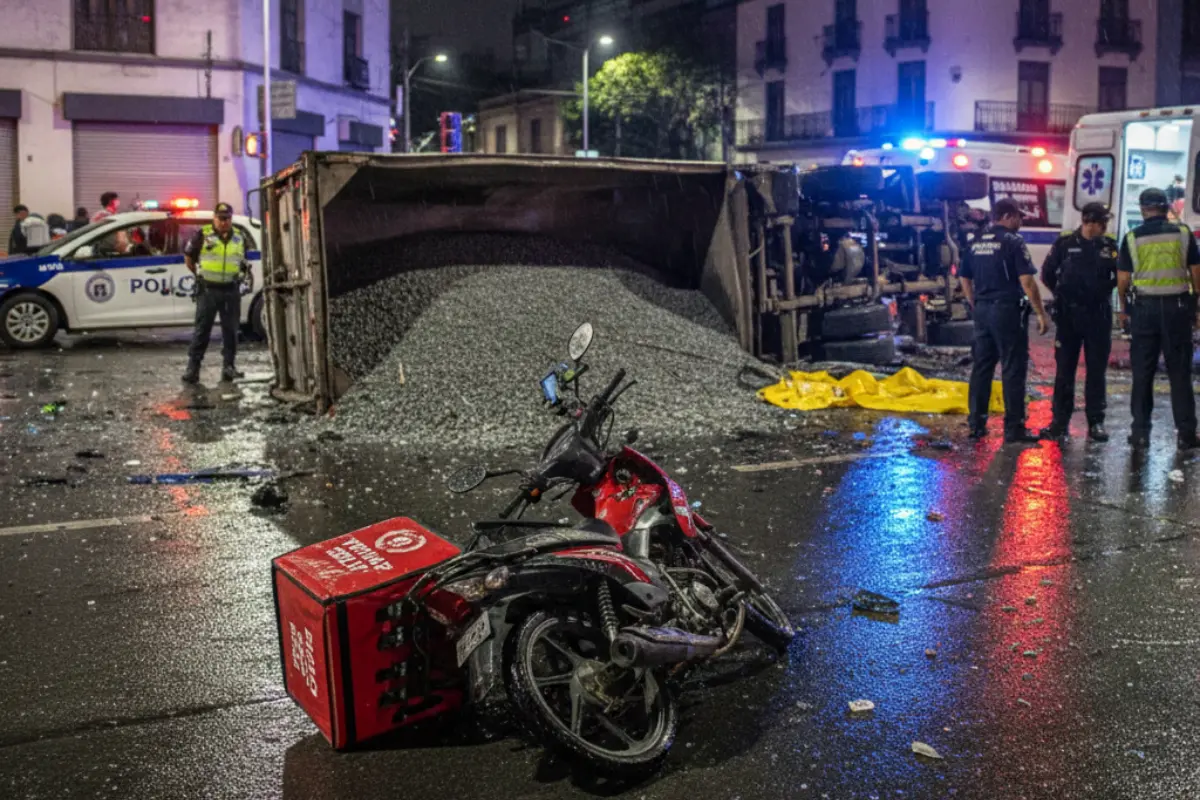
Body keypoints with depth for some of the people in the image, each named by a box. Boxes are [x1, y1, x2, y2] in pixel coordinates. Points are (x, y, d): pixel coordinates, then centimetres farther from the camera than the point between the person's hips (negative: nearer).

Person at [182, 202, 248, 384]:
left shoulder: (239, 238, 11)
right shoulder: (203, 235, -2)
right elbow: (188, 255, 8)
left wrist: (245, 267, 7)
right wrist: (197, 274, 7)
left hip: (231, 290, 4)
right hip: (208, 289, -3)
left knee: (230, 330, 5)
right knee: (202, 330, -3)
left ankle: (229, 366, 12)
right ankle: (193, 368, 0)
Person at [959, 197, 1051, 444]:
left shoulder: (976, 243, 10)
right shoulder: (1013, 242, -10)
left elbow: (965, 279, 14)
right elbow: (1027, 282, -15)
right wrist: (1041, 314, -10)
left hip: (982, 310, 7)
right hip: (1008, 310, -6)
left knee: (982, 367, 11)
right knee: (1013, 370, -2)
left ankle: (976, 424, 14)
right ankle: (1014, 428, 0)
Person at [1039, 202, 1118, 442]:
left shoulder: (1109, 246, 2)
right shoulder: (1065, 243, -3)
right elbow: (1047, 274, 8)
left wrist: (1104, 291, 2)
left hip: (1099, 315, 1)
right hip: (1068, 314, -1)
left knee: (1096, 370, 4)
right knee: (1064, 369, 3)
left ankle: (1096, 422, 10)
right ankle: (1060, 421, 9)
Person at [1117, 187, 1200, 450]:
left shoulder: (1132, 238, -1)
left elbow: (1123, 279, 0)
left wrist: (1123, 308, 13)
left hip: (1145, 307, 0)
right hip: (1177, 305, 0)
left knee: (1142, 373, 6)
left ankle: (1140, 431, 8)